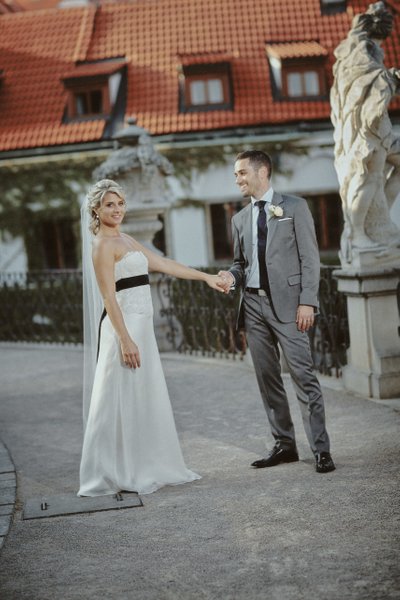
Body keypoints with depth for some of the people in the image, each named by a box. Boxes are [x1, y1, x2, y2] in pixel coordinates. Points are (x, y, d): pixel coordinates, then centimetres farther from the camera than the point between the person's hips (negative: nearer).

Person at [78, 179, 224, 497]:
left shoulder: (126, 240, 17)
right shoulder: (102, 245, -10)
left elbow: (164, 264, 20)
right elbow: (109, 297, -16)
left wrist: (206, 277, 18)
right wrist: (125, 340, -21)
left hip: (142, 326, 9)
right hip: (124, 327, -9)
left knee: (147, 399, 12)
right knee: (123, 402, -4)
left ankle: (151, 468, 21)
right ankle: (120, 474, 4)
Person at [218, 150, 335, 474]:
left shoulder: (294, 207, 2)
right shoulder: (240, 219, 17)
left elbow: (310, 257, -3)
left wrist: (307, 302, -12)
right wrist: (232, 276, -3)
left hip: (287, 303, -5)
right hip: (253, 304, 6)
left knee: (303, 375, -9)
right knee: (268, 379, 7)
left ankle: (321, 449, -5)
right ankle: (284, 445, 16)